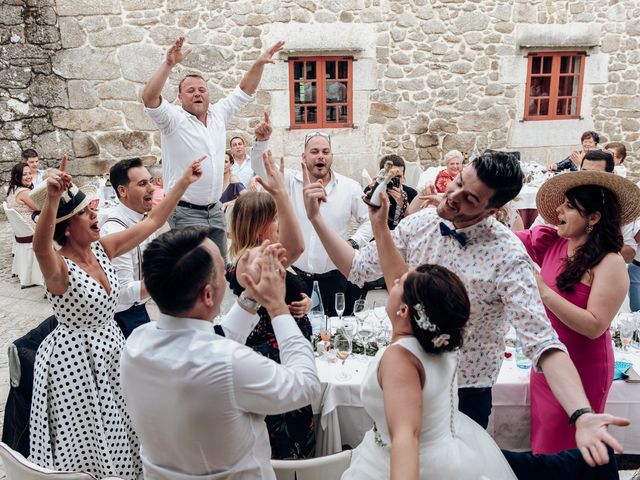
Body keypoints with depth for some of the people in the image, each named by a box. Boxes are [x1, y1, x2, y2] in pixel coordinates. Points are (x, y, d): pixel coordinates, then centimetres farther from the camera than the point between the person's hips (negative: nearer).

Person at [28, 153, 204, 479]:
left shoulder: (102, 249, -3)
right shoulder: (59, 268, -23)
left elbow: (153, 221, -1)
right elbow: (40, 247, -48)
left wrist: (184, 182, -3)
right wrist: (51, 200, -65)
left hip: (111, 349, 7)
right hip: (74, 359, -6)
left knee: (116, 440, 21)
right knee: (86, 447, 11)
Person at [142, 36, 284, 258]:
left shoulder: (218, 115, 10)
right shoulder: (173, 119, -6)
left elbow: (245, 90, 14)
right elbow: (149, 98, -23)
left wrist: (260, 63, 3)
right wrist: (169, 64, -32)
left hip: (215, 211, 6)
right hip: (185, 213, -6)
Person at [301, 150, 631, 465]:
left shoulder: (507, 257, -23)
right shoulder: (419, 223, -9)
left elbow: (542, 342, -29)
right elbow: (357, 268, -2)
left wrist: (582, 415, -43)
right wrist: (316, 217, -8)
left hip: (464, 395, -4)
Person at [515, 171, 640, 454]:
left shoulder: (611, 264, -19)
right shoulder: (551, 242, -3)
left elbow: (594, 326, -24)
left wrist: (544, 292, -28)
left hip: (582, 370, -5)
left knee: (566, 453, 13)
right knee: (543, 441, 22)